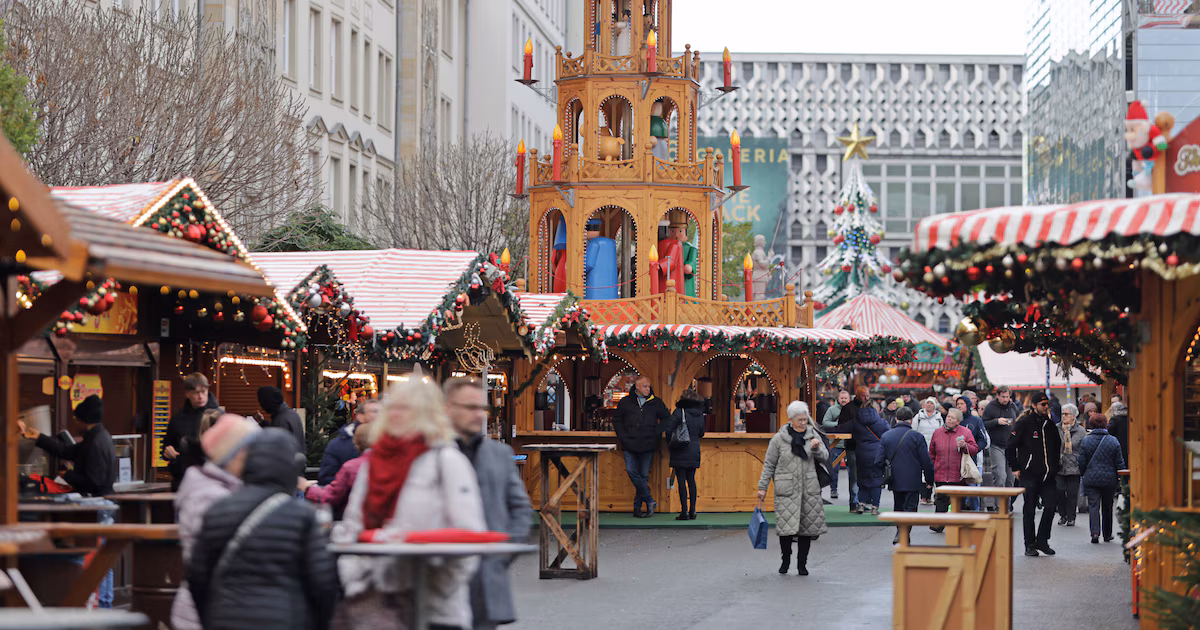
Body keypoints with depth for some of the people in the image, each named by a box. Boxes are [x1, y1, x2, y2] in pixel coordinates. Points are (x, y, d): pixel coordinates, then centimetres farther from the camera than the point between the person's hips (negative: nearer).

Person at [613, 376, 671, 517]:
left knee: (644, 475, 1)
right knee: (632, 471, -15)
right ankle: (649, 501, -9)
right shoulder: (625, 402, 7)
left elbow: (666, 418, 16)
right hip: (630, 445, 0)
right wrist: (623, 437, 2)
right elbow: (617, 420, 15)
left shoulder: (656, 402, 7)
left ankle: (637, 507, 8)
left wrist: (657, 433, 2)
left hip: (648, 446, 0)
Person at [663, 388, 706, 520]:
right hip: (694, 452, 5)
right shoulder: (700, 414, 6)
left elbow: (668, 430, -13)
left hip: (680, 451, -5)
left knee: (681, 481, -3)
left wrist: (670, 444, 1)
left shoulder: (679, 412, -10)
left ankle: (684, 511, -6)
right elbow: (701, 433, 15)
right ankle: (692, 511, 10)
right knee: (691, 480, 11)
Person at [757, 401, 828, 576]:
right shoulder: (779, 439, 1)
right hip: (786, 489, -3)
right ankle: (785, 560, 14)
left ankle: (802, 563, 14)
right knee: (787, 526, -8)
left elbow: (825, 456, 9)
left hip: (809, 489, 3)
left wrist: (816, 448, -13)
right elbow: (769, 464, 5)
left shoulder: (812, 435, 8)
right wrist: (762, 487, 3)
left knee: (807, 526, 2)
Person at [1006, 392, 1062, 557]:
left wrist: (1054, 467, 17)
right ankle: (1030, 545, 9)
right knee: (1029, 510, 1)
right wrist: (1015, 468, -6)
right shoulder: (1024, 423, -5)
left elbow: (1057, 447, 25)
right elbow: (1010, 447, -5)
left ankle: (1042, 541, 10)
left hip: (1048, 475, 5)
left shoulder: (1050, 424, 12)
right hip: (1029, 475, -5)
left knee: (1051, 506, -3)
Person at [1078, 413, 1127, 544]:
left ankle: (1095, 532, -22)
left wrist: (1083, 474, 15)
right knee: (1107, 507, 15)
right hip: (1109, 479, 1)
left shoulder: (1086, 441, -5)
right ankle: (1107, 535, 25)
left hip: (1091, 479, -1)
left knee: (1093, 505, -3)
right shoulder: (1113, 441, -3)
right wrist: (1120, 479, 10)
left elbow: (1081, 462, -1)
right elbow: (1120, 463, 0)